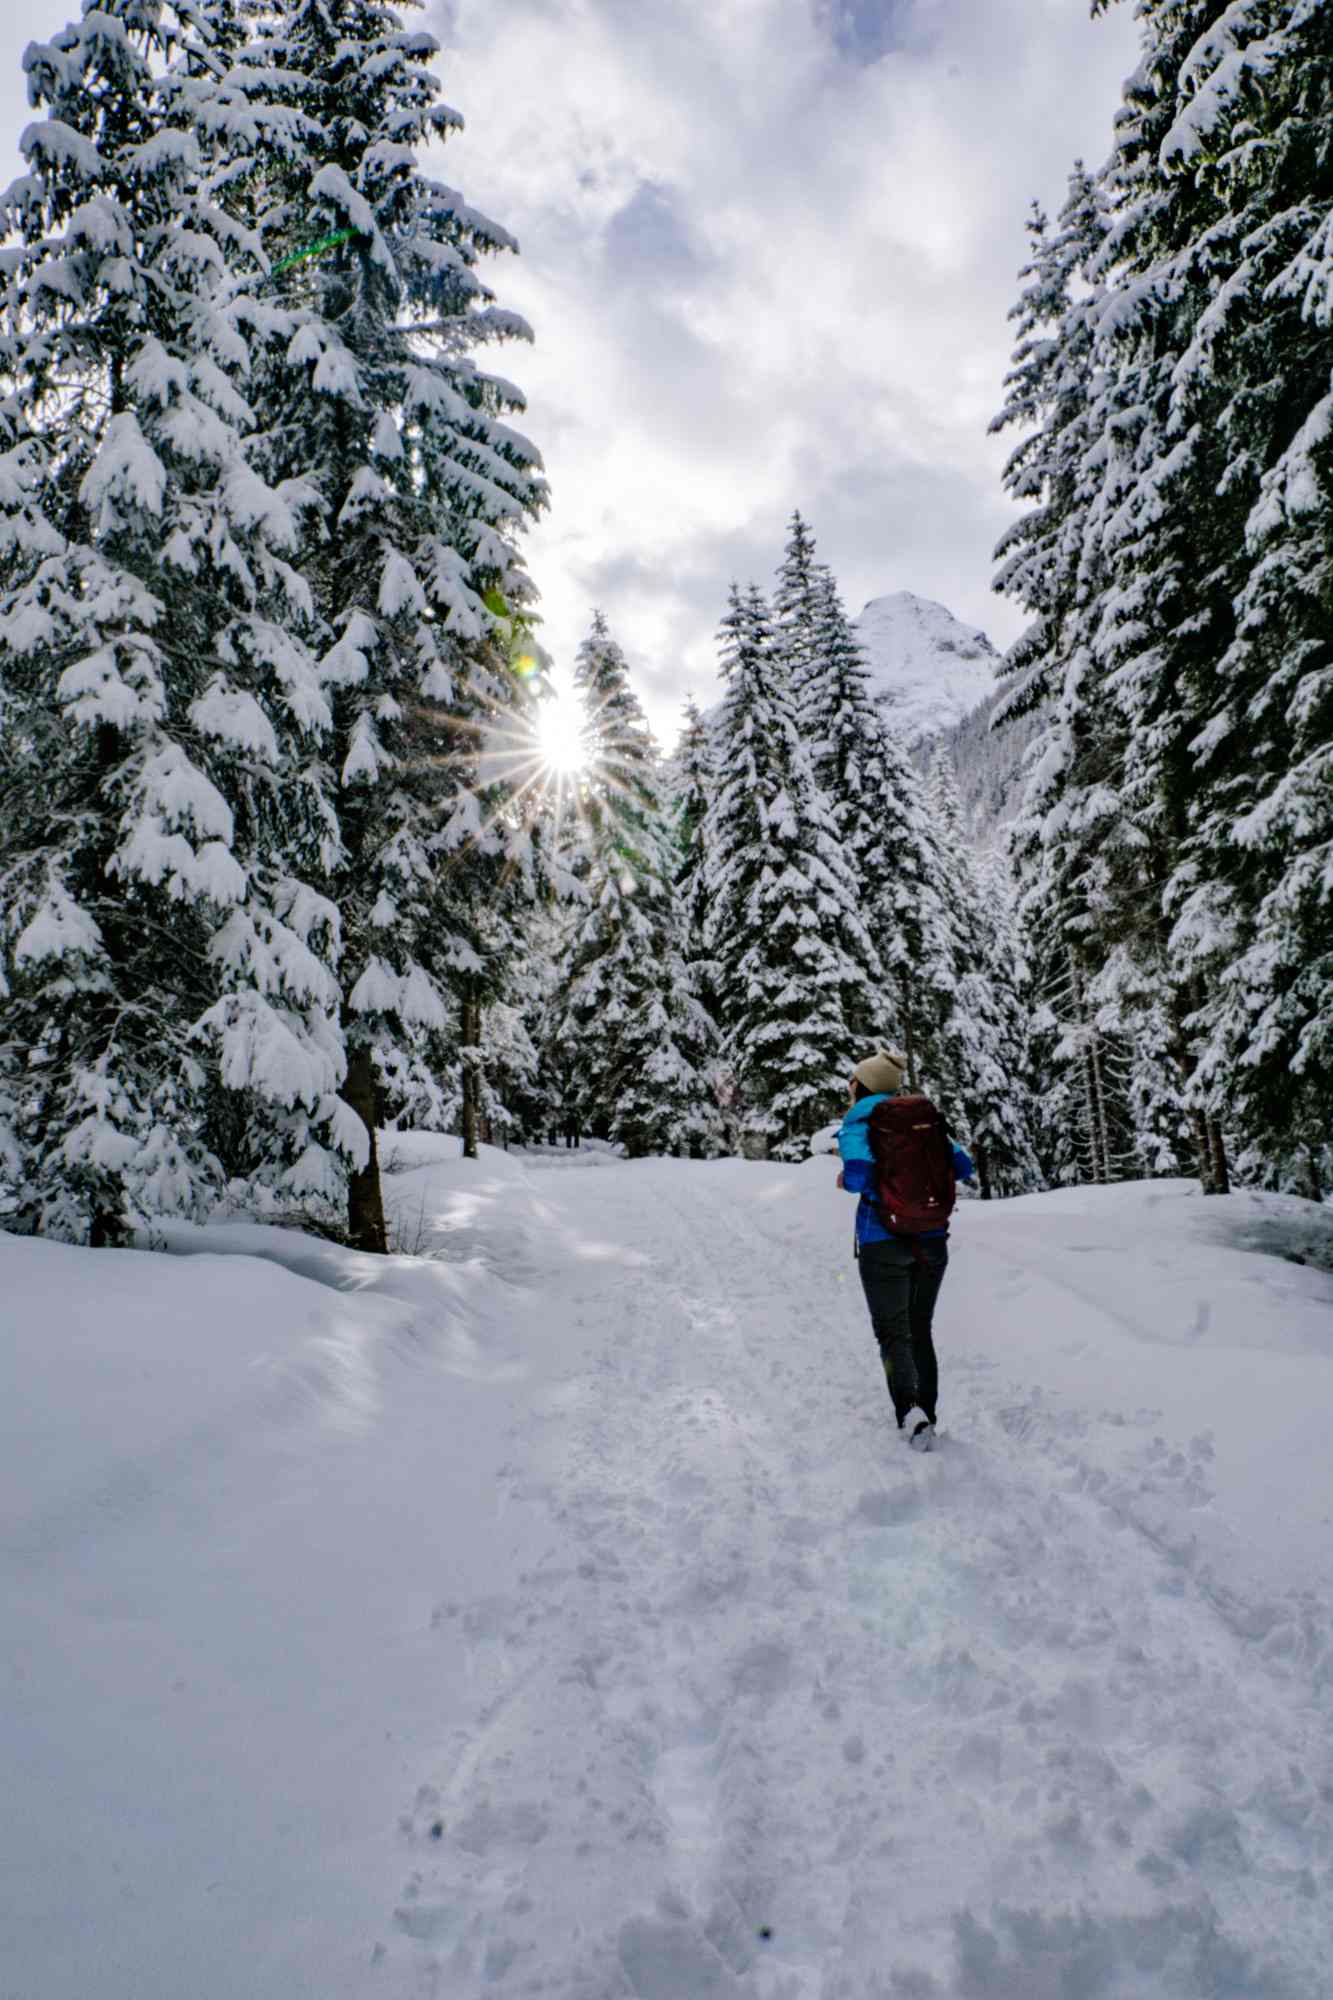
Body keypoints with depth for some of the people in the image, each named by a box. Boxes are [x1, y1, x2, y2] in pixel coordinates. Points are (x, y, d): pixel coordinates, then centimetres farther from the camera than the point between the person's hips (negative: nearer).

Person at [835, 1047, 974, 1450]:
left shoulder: (857, 1126, -7)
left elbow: (858, 1176, -23)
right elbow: (962, 1167, 4)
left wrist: (845, 1181, -1)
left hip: (884, 1241, -4)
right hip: (932, 1239, 4)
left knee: (893, 1332, 5)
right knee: (920, 1330, 19)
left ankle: (909, 1408, -15)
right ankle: (928, 1413, 24)